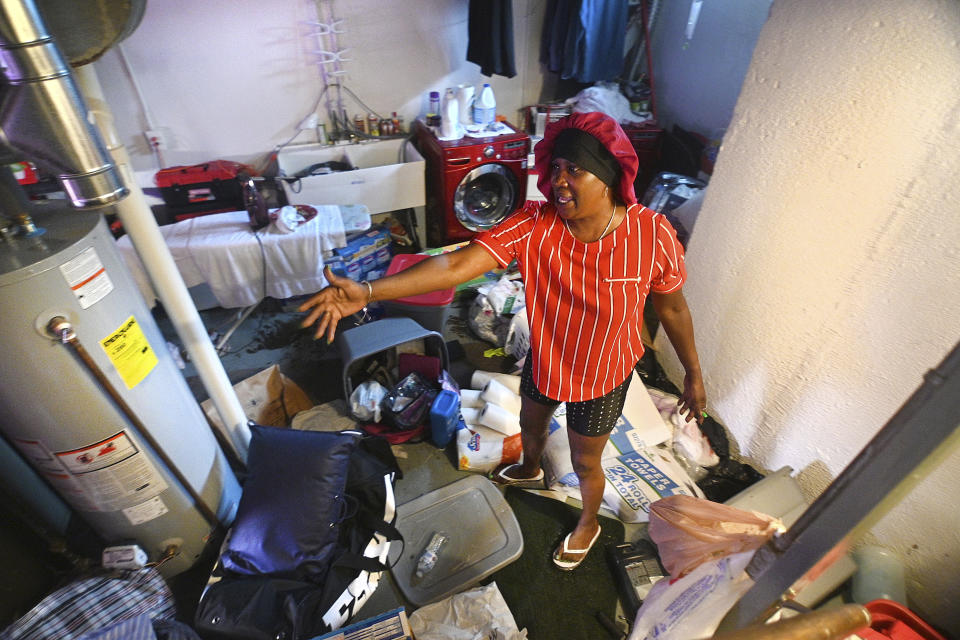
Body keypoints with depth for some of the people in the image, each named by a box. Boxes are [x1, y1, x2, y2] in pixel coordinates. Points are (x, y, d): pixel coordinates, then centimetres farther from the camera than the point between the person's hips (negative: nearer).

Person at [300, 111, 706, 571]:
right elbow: (460, 263, -35)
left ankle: (589, 523, 56)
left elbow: (672, 308, -10)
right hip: (543, 360, 3)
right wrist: (368, 292, -45)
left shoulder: (652, 235, -26)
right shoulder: (533, 224, -24)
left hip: (603, 376, -3)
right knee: (530, 423, 31)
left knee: (584, 462, 19)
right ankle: (529, 469, 70)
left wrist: (693, 374, 0)